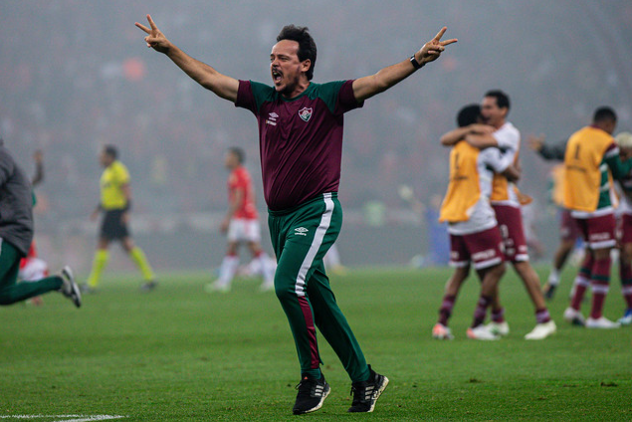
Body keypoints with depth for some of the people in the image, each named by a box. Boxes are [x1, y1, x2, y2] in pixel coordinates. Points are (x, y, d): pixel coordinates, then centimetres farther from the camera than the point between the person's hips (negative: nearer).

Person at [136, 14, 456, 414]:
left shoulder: (327, 98, -6)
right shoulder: (264, 98, 9)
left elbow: (377, 81, -16)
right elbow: (211, 79, 11)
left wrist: (417, 61, -30)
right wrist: (168, 49, 8)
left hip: (317, 212, -6)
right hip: (279, 216, 6)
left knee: (288, 283, -23)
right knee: (319, 303, 9)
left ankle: (313, 376, -11)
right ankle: (365, 379, 19)